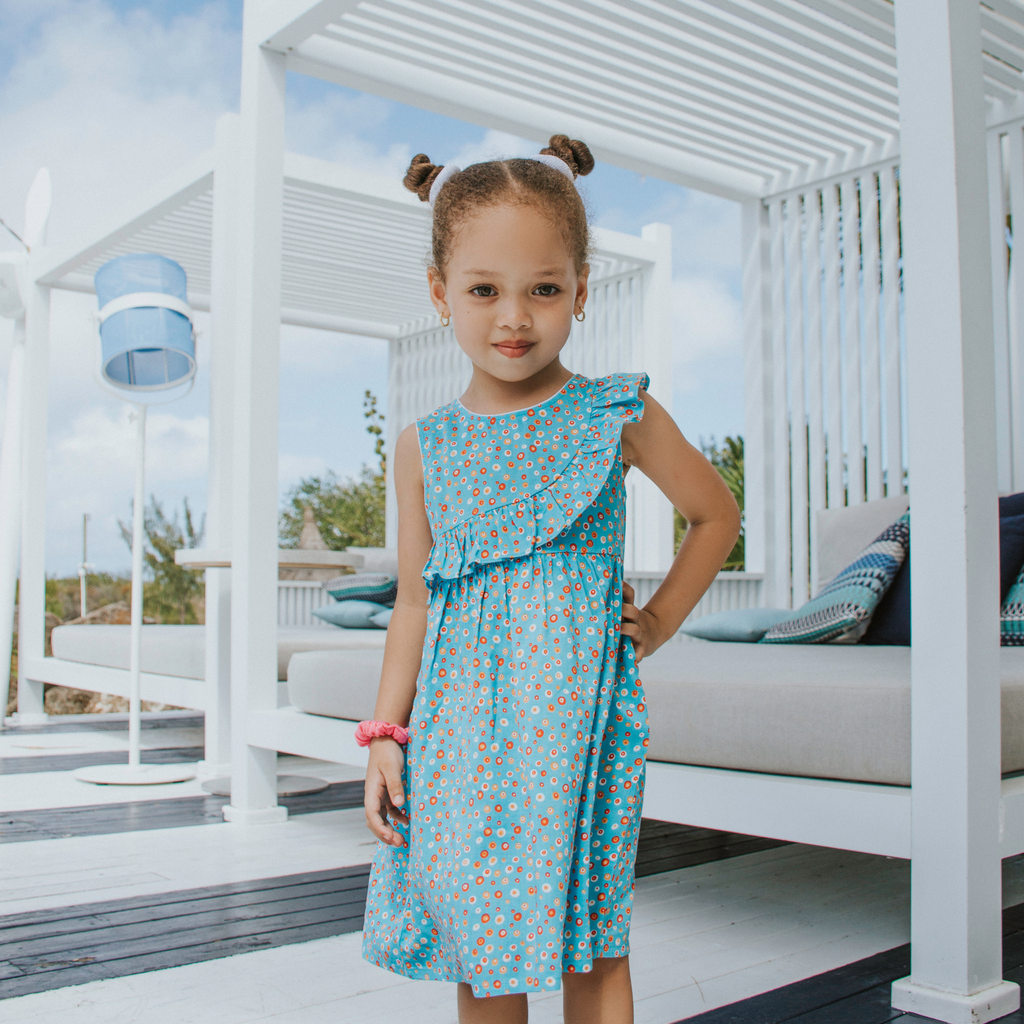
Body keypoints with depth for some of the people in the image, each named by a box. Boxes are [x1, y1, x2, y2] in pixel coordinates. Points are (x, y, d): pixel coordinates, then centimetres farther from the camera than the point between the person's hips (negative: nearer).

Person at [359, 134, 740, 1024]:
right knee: (476, 950, 10)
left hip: (577, 708, -2)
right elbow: (415, 601, 9)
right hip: (460, 717, 3)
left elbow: (716, 515, 12)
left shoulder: (616, 416, -2)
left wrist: (655, 624, 5)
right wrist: (384, 734, 5)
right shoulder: (425, 447, 5)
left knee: (589, 949, 6)